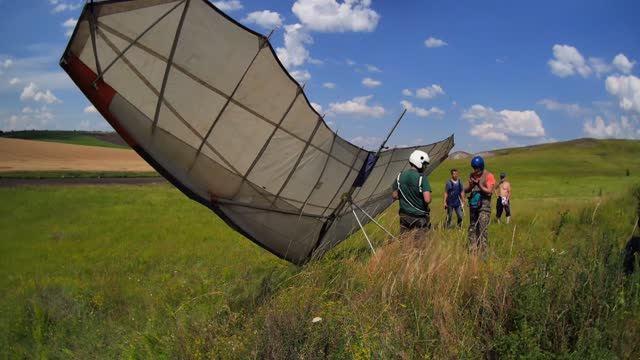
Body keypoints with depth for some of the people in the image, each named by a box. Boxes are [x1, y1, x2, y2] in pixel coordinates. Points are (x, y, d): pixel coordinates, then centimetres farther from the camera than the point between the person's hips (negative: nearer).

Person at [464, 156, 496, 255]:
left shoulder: (489, 176, -5)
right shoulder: (472, 175, 11)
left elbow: (489, 191, -12)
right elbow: (466, 190, 11)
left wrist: (479, 184, -21)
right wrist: (471, 185, -10)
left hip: (484, 205, -6)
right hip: (473, 204, 6)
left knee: (483, 228, -11)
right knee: (472, 227, 8)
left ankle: (482, 251, -9)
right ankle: (472, 249, 13)